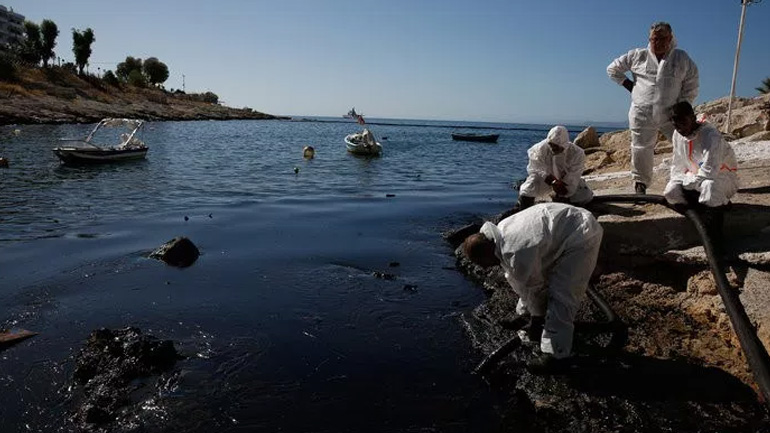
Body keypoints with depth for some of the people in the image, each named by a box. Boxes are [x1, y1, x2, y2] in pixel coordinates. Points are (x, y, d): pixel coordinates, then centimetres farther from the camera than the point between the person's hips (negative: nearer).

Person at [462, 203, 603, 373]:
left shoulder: (516, 253, -31)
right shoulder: (500, 235, -2)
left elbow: (533, 288, -15)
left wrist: (536, 318, 3)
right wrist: (526, 313, 15)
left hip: (582, 235, -10)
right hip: (565, 227, 10)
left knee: (561, 296, -11)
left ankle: (556, 354, -2)